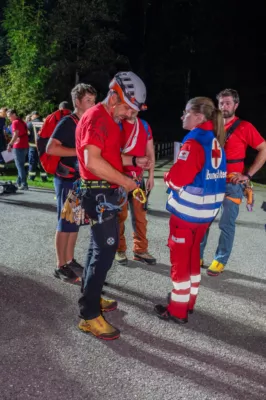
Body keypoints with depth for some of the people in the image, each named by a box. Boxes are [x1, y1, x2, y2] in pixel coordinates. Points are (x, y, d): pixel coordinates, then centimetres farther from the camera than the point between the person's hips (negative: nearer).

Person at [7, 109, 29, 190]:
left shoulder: (15, 122, -11)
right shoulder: (22, 122, 17)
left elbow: (16, 135, -24)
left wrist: (10, 144, -28)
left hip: (18, 147, -9)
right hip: (25, 146, 9)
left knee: (19, 166, -7)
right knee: (20, 165, 18)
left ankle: (24, 184, -12)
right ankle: (19, 182, 26)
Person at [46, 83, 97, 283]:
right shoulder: (68, 122, -12)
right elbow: (51, 148, -23)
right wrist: (79, 151, -21)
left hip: (82, 179, 8)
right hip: (67, 180, -8)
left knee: (75, 222, 13)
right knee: (65, 223, -2)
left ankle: (70, 260, 25)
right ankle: (61, 266, 8)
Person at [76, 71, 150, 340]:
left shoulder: (108, 119, 16)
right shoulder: (96, 118, -17)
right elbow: (93, 161, -28)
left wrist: (134, 161, 11)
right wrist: (125, 181, -20)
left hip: (105, 192, 11)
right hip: (99, 193, -11)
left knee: (99, 247, 17)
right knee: (105, 250, -8)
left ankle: (90, 298, 30)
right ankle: (89, 315, 0)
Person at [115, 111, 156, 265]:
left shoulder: (145, 126, 9)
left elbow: (150, 152, 13)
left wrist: (151, 176, 10)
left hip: (138, 177, 5)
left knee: (140, 215, 7)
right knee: (120, 215, 3)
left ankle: (141, 250, 16)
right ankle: (120, 250, 15)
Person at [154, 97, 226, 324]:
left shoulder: (194, 143, -19)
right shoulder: (217, 143, 7)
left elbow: (177, 178, -21)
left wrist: (168, 177, 0)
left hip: (186, 212, -8)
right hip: (206, 211, 8)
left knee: (180, 259, 4)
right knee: (193, 255, 20)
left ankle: (178, 310, 15)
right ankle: (189, 301, 33)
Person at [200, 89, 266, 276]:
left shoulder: (244, 127, -5)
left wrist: (248, 174, -10)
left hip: (232, 184, -4)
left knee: (226, 224, 1)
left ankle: (220, 261, 13)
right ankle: (197, 257, 19)